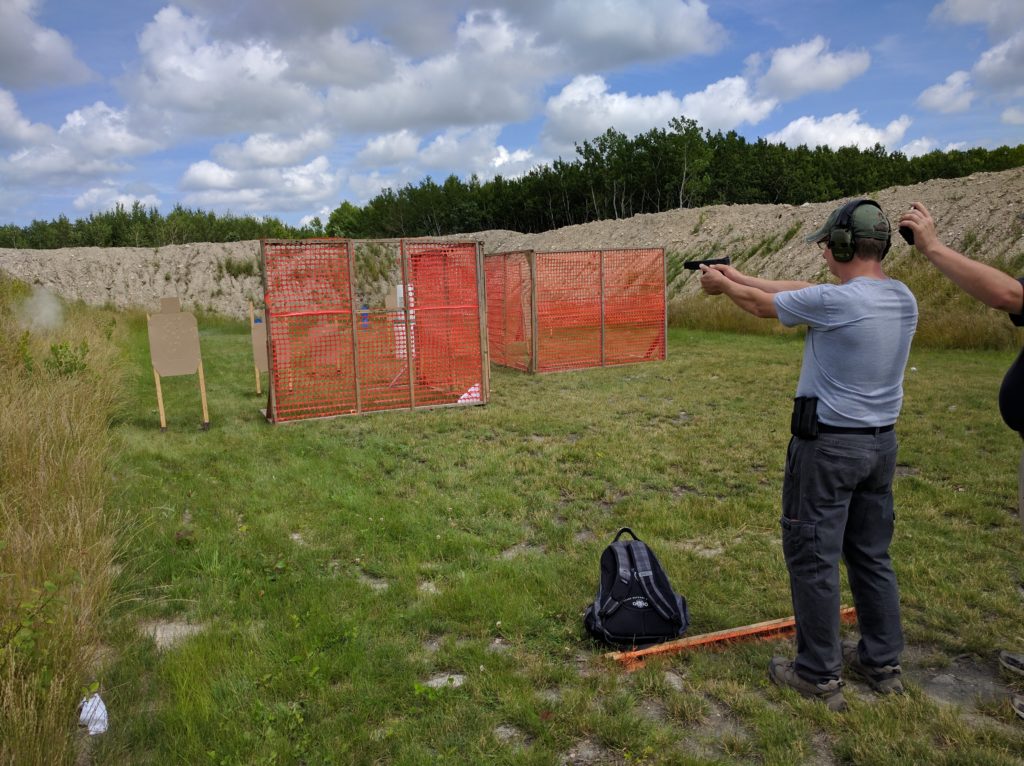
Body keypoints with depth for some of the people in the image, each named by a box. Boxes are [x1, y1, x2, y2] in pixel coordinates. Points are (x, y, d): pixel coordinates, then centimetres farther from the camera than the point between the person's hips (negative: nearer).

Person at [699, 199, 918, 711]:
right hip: (882, 443, 8)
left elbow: (765, 306, -3)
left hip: (828, 444, -8)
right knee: (872, 555, 18)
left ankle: (819, 675, 14)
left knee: (812, 557, 4)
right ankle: (883, 663, 31)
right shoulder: (904, 300, 4)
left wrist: (722, 284, 17)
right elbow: (800, 291, 11)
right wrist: (736, 276, 17)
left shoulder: (834, 301, -21)